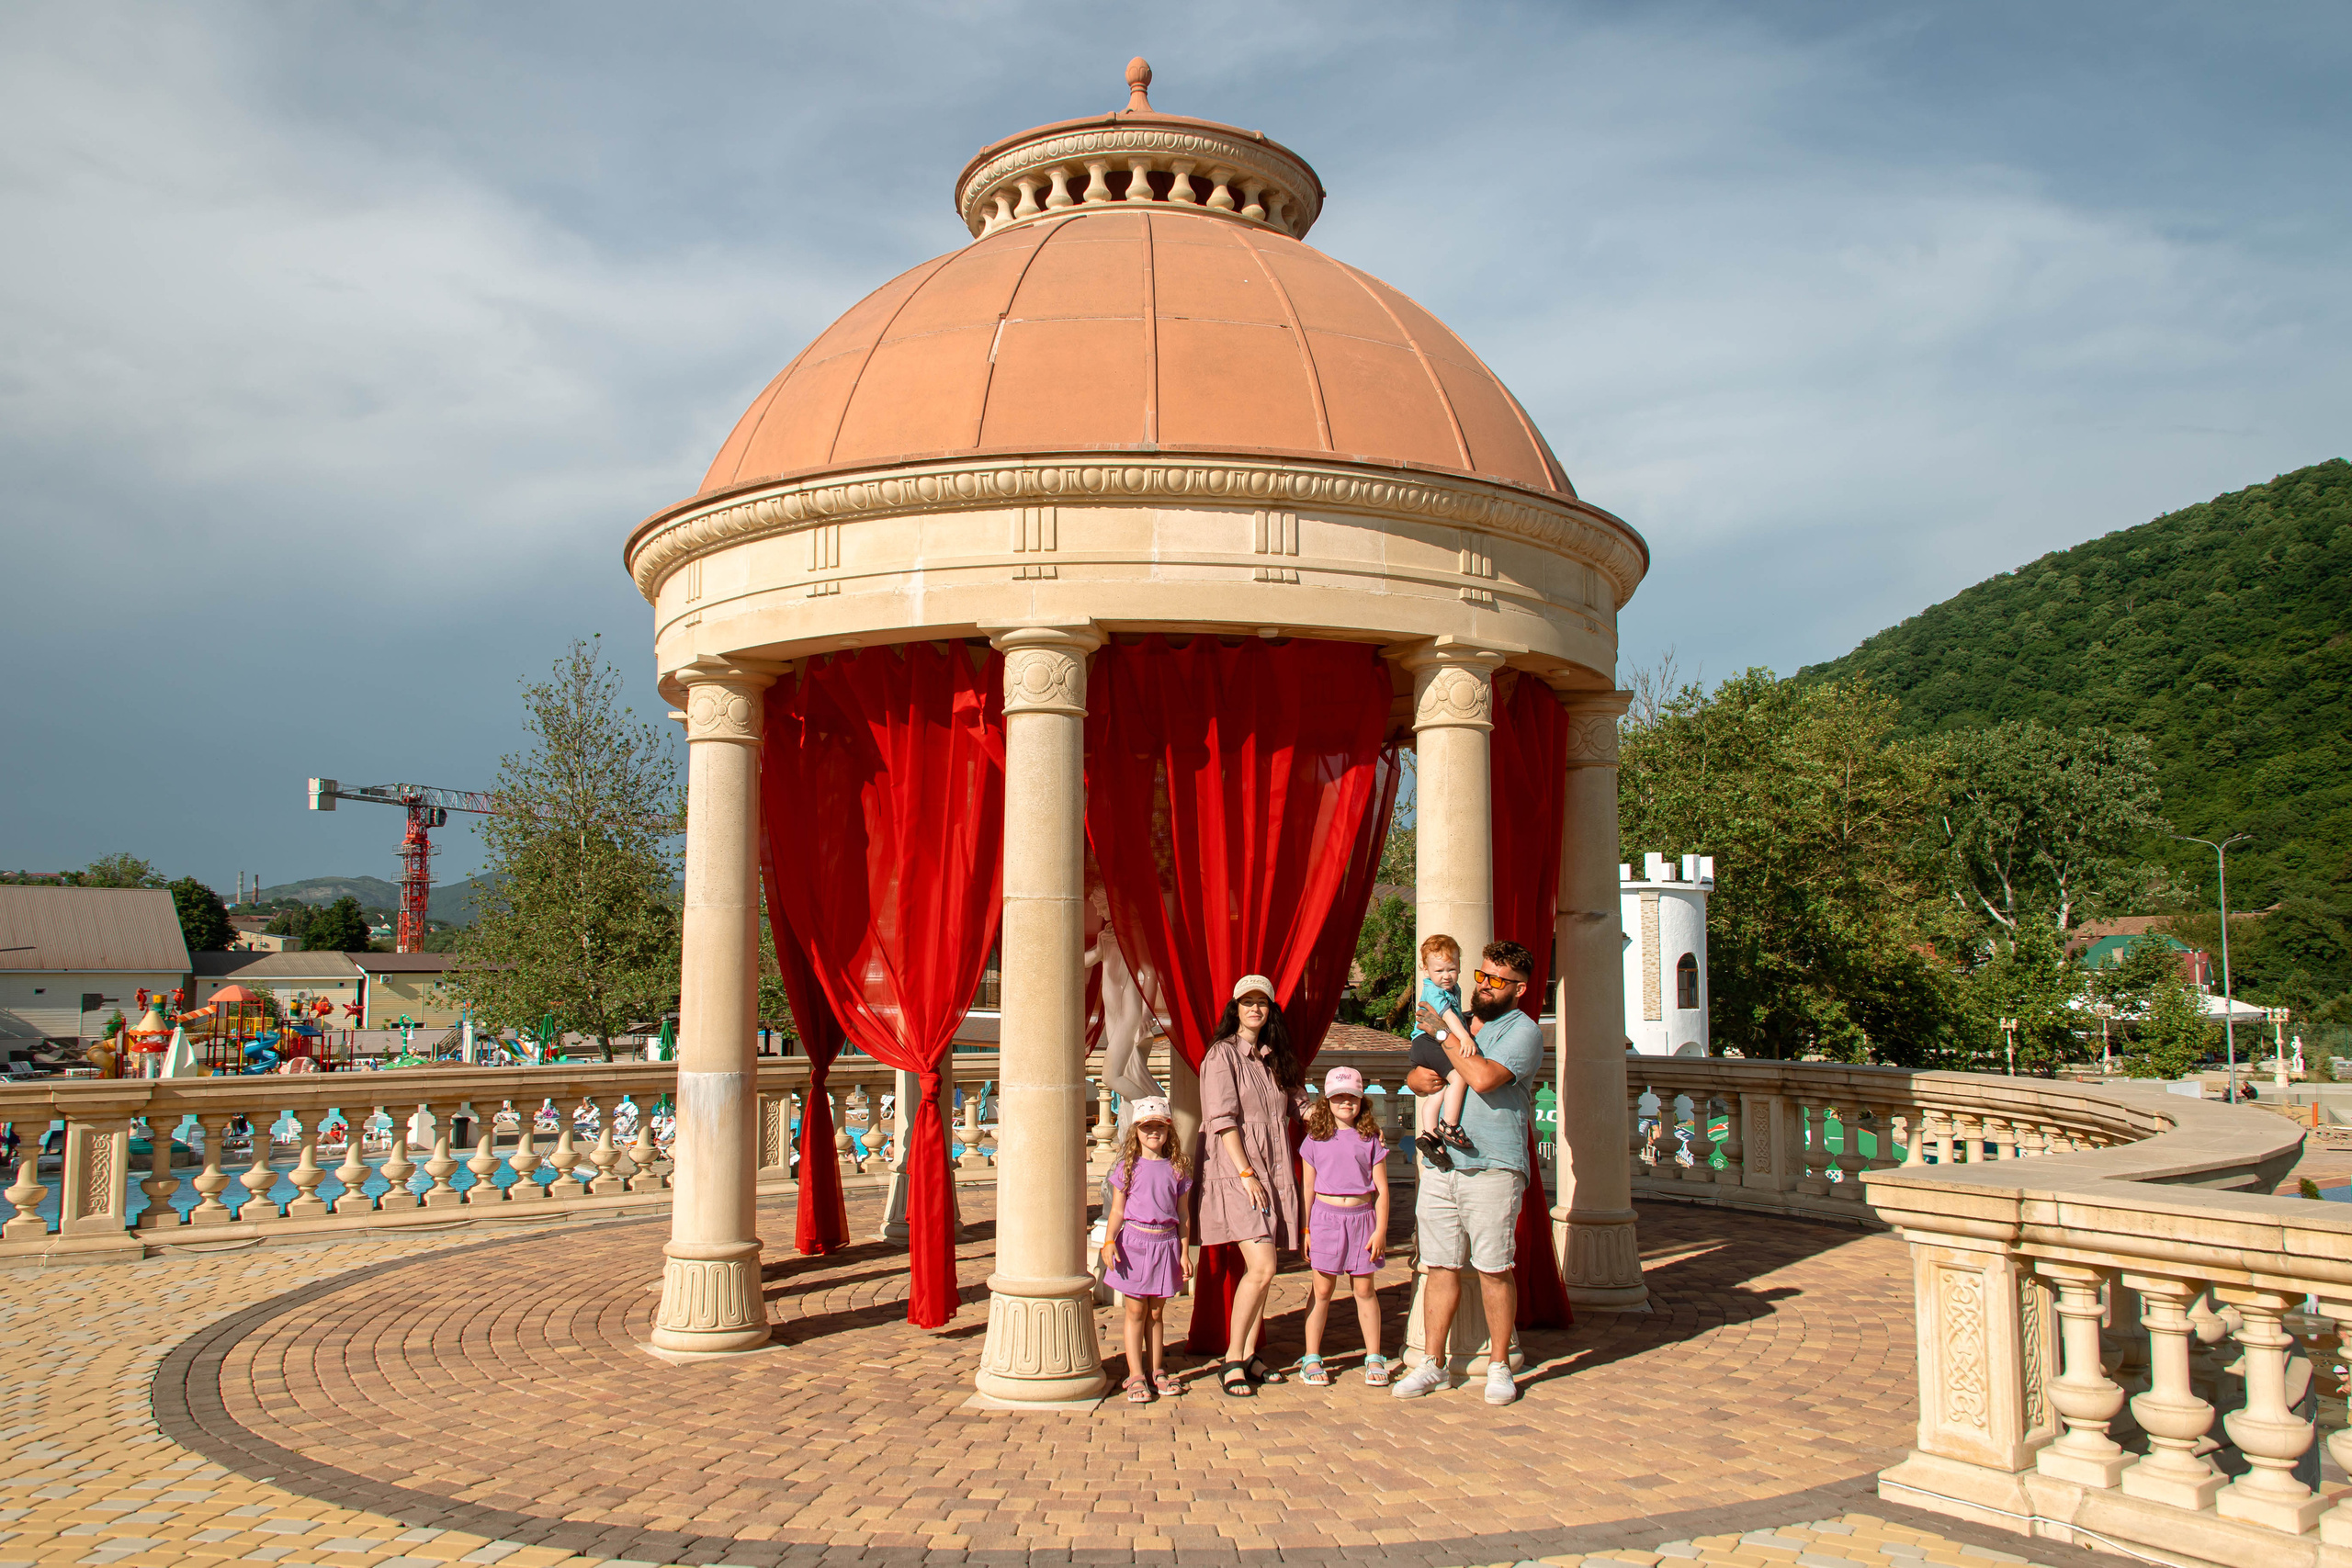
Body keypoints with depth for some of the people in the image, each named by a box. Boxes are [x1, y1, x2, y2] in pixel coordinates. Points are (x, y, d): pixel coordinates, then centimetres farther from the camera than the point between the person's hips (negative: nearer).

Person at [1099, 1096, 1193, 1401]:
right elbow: (1117, 1211, -1)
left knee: (1155, 1311, 11)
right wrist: (1109, 1243, -13)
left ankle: (1156, 1371, 21)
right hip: (1134, 1240, -2)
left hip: (1166, 1242, 2)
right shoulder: (1128, 1167, 0)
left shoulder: (1176, 1169, 5)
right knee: (1136, 1311, 1)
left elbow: (1182, 1215, 9)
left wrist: (1184, 1253, 6)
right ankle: (1135, 1376, 7)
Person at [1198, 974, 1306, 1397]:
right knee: (1262, 1267, -15)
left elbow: (1297, 1104, 22)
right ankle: (1232, 1361, -5)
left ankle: (1250, 1354, 15)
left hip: (1274, 1171, 7)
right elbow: (1222, 1119, -12)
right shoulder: (1223, 1054, -4)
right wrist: (1246, 1173, -18)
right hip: (1235, 1172, -7)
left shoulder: (1274, 1058, 17)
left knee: (1261, 1270, 6)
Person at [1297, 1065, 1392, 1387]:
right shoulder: (1316, 1139, 4)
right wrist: (1305, 1229, 4)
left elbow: (1381, 1187, 3)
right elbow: (1308, 1187, 6)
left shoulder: (1370, 1139, 3)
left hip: (1362, 1216, 0)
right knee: (1322, 1290, 4)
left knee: (1364, 1289, 6)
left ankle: (1374, 1358, 15)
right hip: (1325, 1216, 0)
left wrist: (1381, 1229, -3)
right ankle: (1312, 1358, 12)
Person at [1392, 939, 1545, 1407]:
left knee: (1493, 1270, 0)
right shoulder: (1458, 1022, 18)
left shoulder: (1523, 1031, -4)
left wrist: (1445, 1034, -10)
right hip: (1440, 1163, 6)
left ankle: (1499, 1366, 12)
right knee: (1441, 1267, 8)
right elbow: (1415, 1074, 25)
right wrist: (1416, 1075, 1)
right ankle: (1432, 1364, 14)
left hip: (1492, 1169, -6)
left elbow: (1484, 1078, -20)